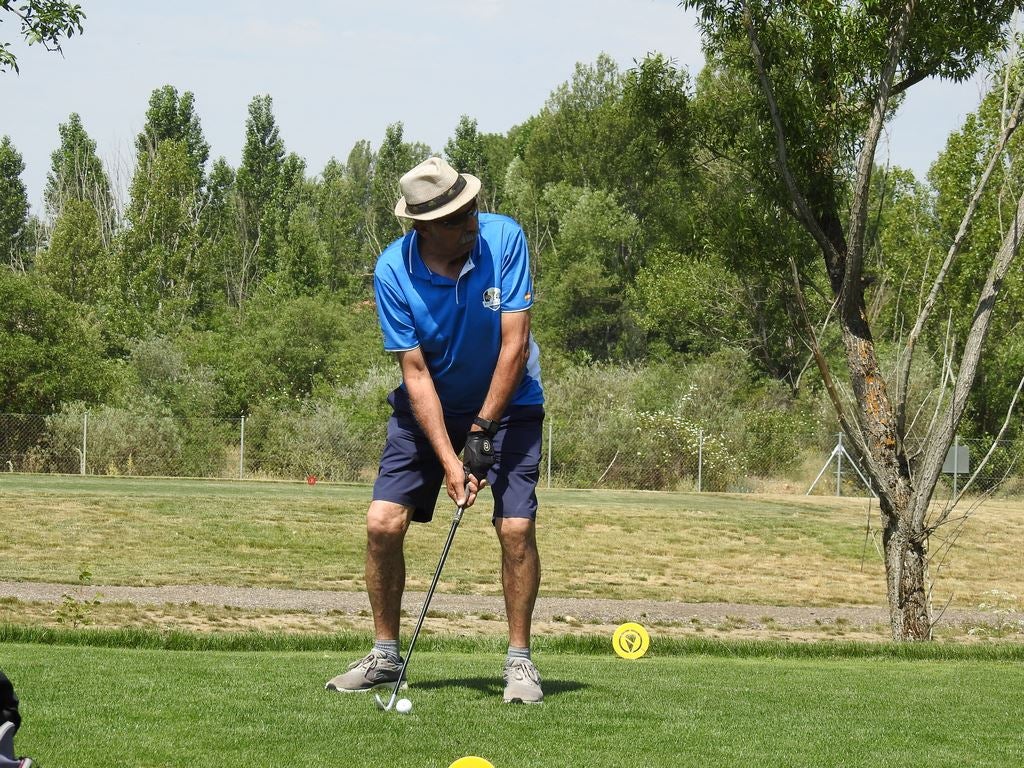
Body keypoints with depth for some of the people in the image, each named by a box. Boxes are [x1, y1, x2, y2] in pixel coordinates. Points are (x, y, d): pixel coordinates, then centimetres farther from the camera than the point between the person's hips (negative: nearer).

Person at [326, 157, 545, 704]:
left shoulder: (504, 239, -22)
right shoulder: (392, 272, -20)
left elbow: (514, 343, -20)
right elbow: (415, 372, -19)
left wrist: (483, 430, -22)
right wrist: (449, 461, -26)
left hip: (507, 402, -1)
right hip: (428, 405, 1)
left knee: (516, 528, -14)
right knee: (383, 521, -10)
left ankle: (519, 660, 1)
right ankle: (385, 655, 6)